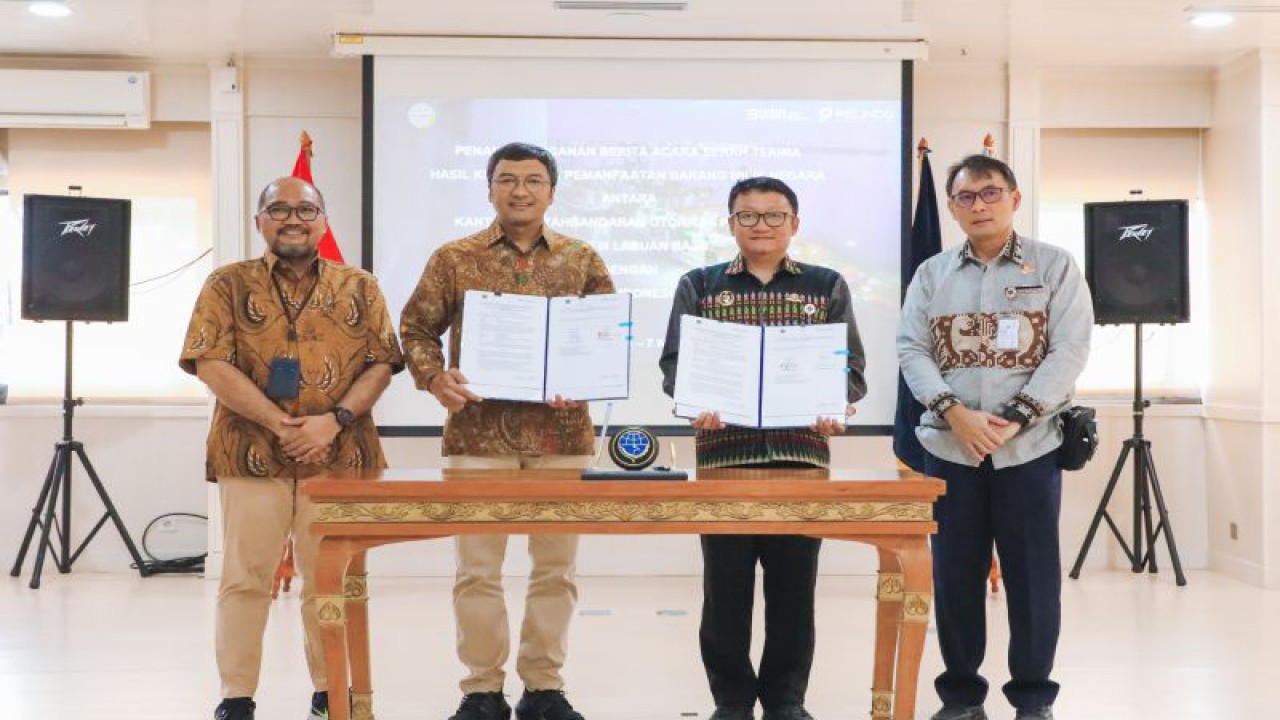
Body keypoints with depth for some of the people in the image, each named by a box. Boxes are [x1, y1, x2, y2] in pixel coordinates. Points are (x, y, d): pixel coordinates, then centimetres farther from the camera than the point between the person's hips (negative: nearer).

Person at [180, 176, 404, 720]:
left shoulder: (359, 288, 10)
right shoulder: (228, 285, 4)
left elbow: (381, 364, 3)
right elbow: (211, 364, -7)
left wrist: (334, 420, -13)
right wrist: (281, 424, -15)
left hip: (341, 456, 2)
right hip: (252, 454, -1)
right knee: (246, 577, 2)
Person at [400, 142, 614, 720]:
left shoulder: (581, 259, 7)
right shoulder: (454, 259, 5)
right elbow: (416, 328, 8)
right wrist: (434, 377, -11)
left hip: (561, 432, 1)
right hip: (478, 432, -1)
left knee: (555, 565, 7)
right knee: (478, 568, 3)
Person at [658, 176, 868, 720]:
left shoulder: (828, 286, 10)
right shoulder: (698, 285, 9)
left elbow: (850, 366, 5)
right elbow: (675, 363, 3)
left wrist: (834, 408, -16)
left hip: (802, 453, 1)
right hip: (724, 452, 0)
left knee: (794, 584, 5)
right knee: (725, 585, 3)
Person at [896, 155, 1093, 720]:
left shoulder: (1055, 266, 3)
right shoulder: (931, 274, 10)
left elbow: (1069, 350, -5)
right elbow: (911, 350, 1)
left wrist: (1013, 420, -15)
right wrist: (956, 413, -14)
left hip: (1030, 449, -2)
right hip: (949, 449, 2)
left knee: (1033, 577, 3)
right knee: (954, 576, 7)